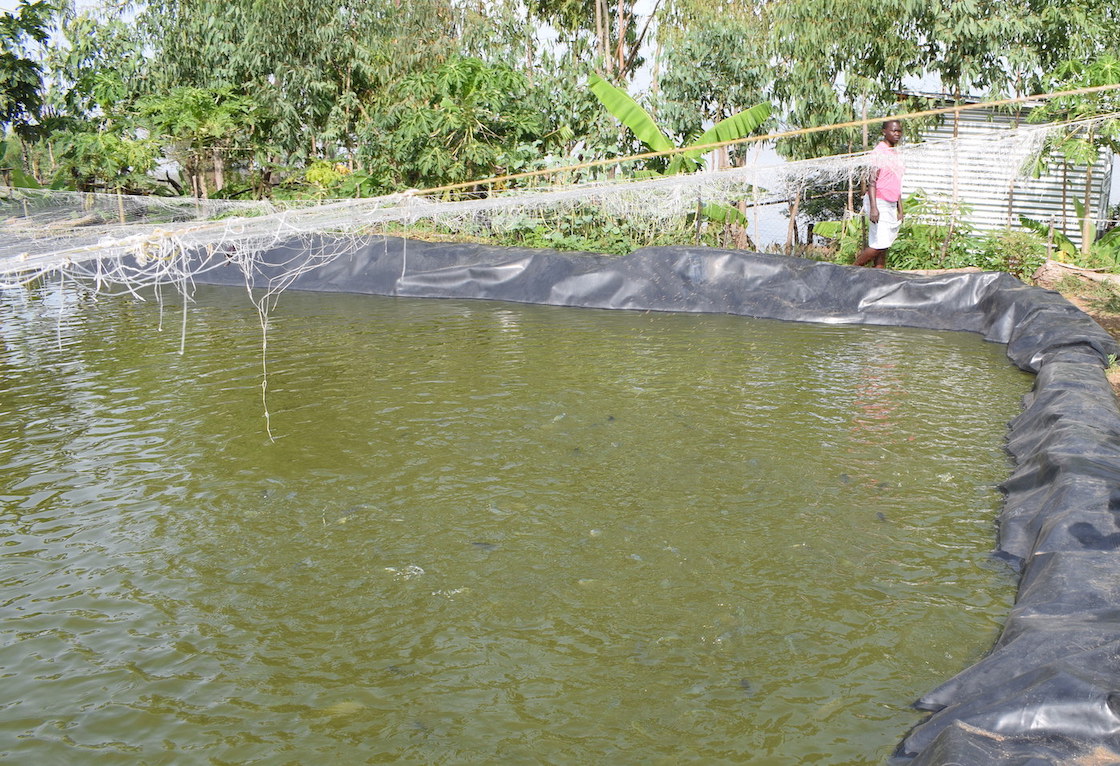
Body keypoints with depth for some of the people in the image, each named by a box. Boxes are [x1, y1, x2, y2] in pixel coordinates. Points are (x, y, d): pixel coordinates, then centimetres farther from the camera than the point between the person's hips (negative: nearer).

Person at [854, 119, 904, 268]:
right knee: (879, 244, -12)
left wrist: (900, 210, 19)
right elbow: (871, 181, -15)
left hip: (891, 205, 8)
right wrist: (873, 207, -23)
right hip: (879, 203, -8)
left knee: (884, 246, 6)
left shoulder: (896, 154, 17)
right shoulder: (878, 152, -9)